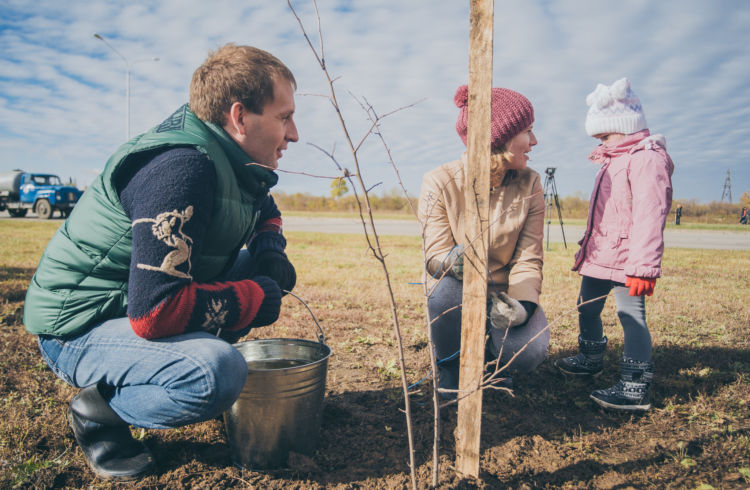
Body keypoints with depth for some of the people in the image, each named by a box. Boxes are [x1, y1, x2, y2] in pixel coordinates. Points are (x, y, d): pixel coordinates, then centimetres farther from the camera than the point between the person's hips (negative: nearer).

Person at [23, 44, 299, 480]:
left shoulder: (230, 160, 0)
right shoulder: (183, 168, -29)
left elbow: (266, 212, 22)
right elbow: (155, 312, -33)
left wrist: (270, 252, -1)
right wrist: (258, 298, -20)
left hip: (136, 306, 9)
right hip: (78, 329, -9)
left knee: (262, 273, 7)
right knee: (218, 373, -33)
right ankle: (100, 410, -5)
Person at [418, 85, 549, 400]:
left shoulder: (529, 184, -6)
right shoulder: (440, 183, -15)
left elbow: (529, 259, -9)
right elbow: (435, 254, -19)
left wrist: (521, 304, -28)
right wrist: (455, 259, -44)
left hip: (503, 291, 2)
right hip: (456, 294, -1)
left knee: (531, 351, -26)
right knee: (449, 284, -38)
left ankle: (491, 354, 14)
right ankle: (449, 368, -6)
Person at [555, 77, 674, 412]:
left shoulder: (647, 159, -15)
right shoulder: (612, 161, 18)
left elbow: (649, 217, -23)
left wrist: (643, 267, -26)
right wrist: (587, 248, 26)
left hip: (625, 261, -10)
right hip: (598, 257, 10)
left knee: (631, 315, -5)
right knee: (587, 308, 20)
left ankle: (635, 389, 3)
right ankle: (591, 359, 41)